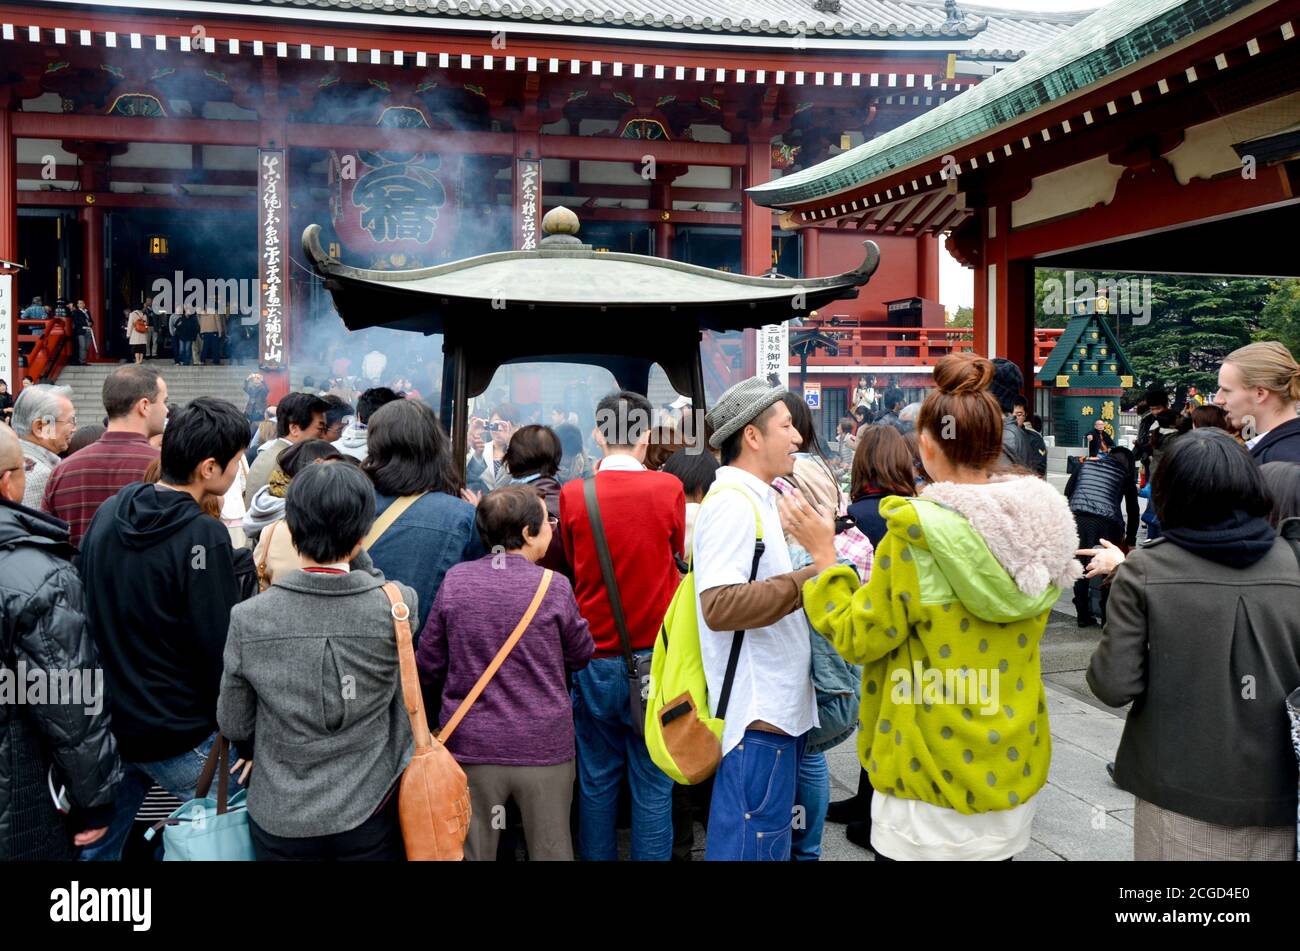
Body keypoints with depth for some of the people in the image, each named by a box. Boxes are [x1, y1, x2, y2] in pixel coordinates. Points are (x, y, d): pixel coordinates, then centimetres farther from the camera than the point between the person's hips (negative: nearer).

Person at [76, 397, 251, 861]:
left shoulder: (108, 512, 1)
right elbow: (221, 646, -21)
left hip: (106, 721, 7)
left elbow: (88, 611, 10)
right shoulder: (202, 534, -22)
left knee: (97, 843, 21)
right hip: (178, 735, -7)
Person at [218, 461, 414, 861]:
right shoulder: (397, 606, -19)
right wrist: (353, 551, 1)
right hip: (370, 813, 0)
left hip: (280, 819, 1)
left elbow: (234, 726, -3)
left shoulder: (248, 619, -16)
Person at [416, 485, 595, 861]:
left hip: (471, 745, 2)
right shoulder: (553, 585, -10)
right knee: (551, 852, 15)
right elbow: (580, 656, 4)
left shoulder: (455, 580, -6)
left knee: (472, 852, 16)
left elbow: (428, 664, 3)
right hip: (544, 747, -2)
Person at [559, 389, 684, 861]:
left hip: (596, 660, 1)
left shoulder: (572, 495, -6)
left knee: (597, 780, 14)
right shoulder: (668, 489, -9)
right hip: (656, 660, -1)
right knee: (653, 782, 8)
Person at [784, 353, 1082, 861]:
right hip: (1011, 762, 6)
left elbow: (859, 639, -12)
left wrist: (823, 557, -4)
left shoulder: (918, 531, -22)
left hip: (936, 776, -6)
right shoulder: (1040, 522, -3)